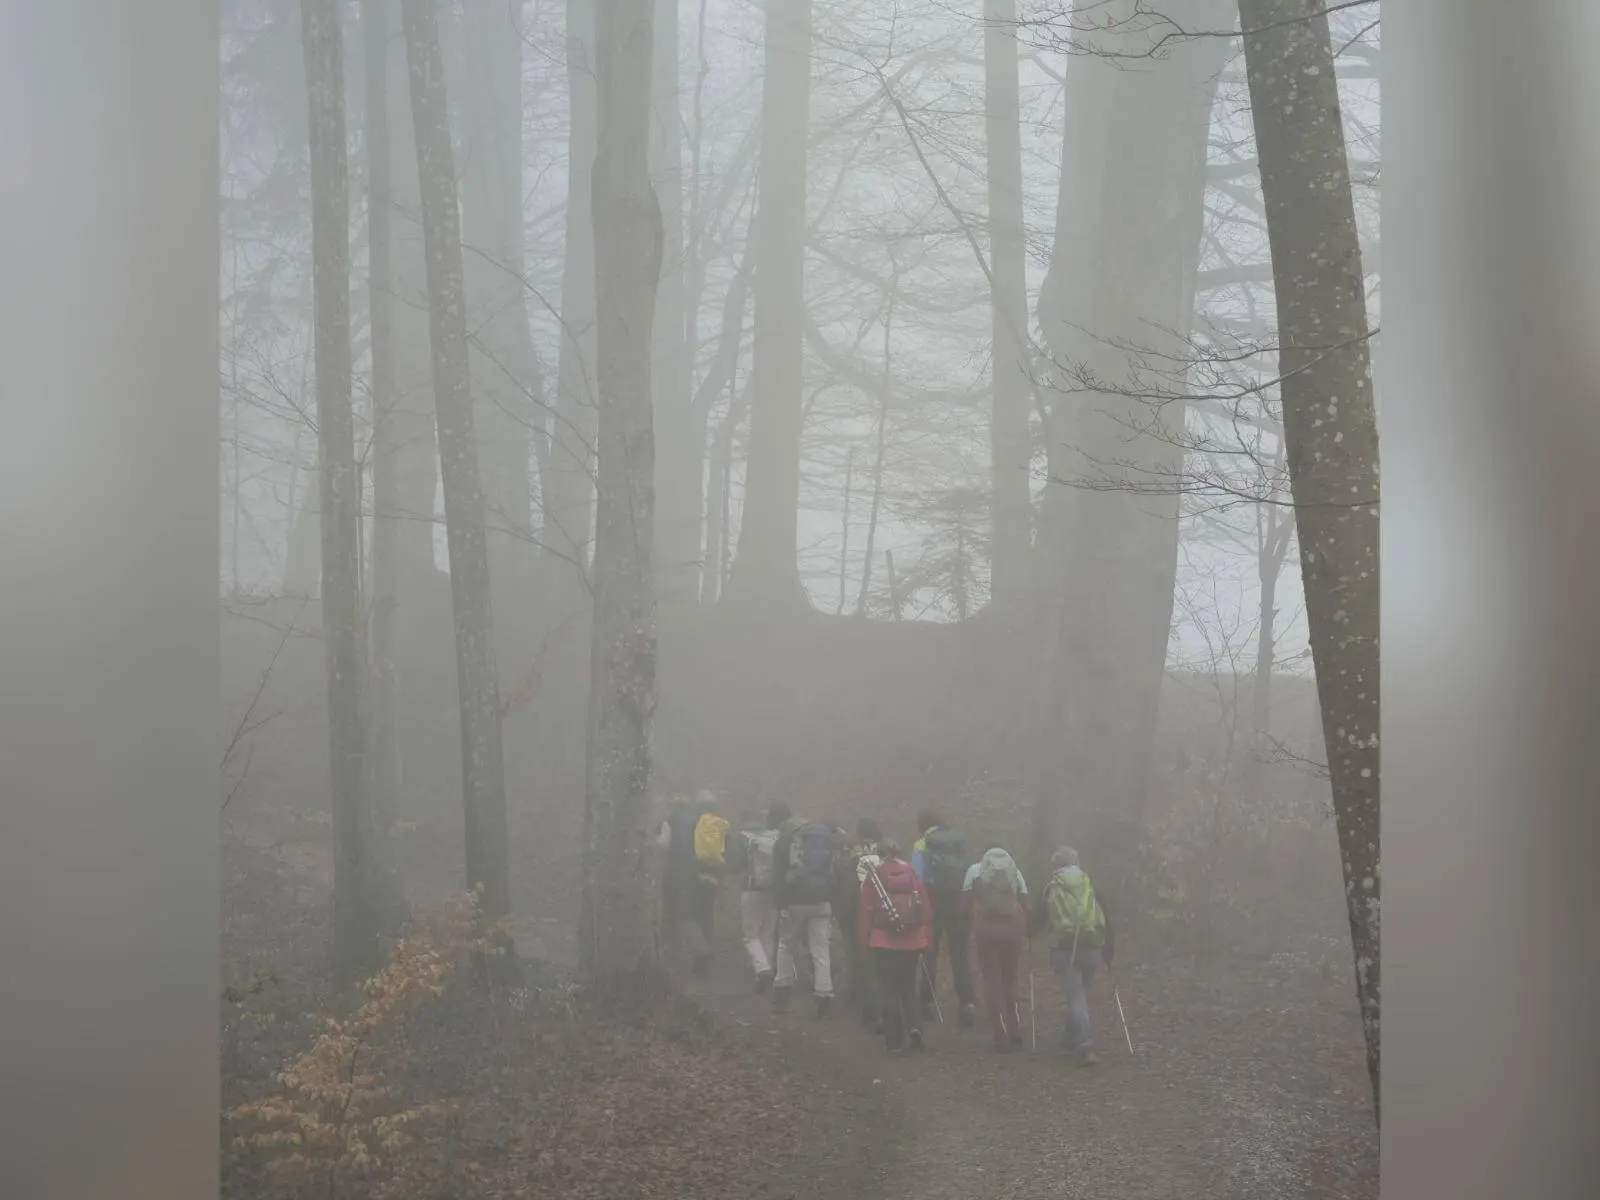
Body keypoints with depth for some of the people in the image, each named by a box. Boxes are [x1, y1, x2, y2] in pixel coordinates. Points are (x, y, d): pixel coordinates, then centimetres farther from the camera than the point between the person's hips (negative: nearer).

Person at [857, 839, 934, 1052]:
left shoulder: (873, 875, -3)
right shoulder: (911, 872, 3)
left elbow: (865, 909, -5)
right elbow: (926, 907, 2)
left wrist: (864, 939, 4)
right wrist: (926, 939, 8)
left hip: (884, 942, -2)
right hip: (912, 941, 2)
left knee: (888, 990, 6)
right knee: (908, 987, 16)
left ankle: (895, 1039, 5)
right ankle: (915, 1026, -3)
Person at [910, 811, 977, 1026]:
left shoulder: (921, 846, -3)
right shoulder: (959, 844, 9)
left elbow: (917, 879, -10)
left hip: (935, 903, -3)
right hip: (959, 902, 3)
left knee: (930, 953, 9)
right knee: (960, 954, 5)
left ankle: (927, 1002, 12)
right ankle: (968, 1003, -7)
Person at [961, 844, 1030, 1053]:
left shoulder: (975, 870, 13)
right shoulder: (1014, 870, 18)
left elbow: (964, 906, 5)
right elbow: (1025, 906, 10)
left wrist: (969, 926, 20)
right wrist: (1025, 931, 19)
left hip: (986, 928, -2)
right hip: (1013, 928, 2)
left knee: (992, 981, 5)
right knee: (1010, 981, 17)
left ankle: (1002, 1038, 1)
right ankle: (1015, 1033, 13)